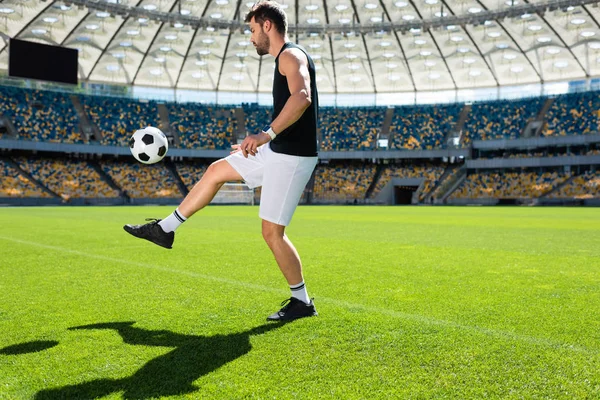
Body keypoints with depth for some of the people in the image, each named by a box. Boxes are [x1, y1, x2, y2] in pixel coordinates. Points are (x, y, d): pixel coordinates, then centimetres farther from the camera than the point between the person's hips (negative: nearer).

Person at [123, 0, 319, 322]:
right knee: (216, 170, 16)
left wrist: (267, 133, -39)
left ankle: (301, 302, 11)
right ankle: (165, 229, 25)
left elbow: (302, 97, -32)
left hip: (292, 157, -10)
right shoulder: (288, 59, 19)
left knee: (272, 232, -5)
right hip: (277, 151, 10)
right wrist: (257, 146, 30)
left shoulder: (290, 55, -12)